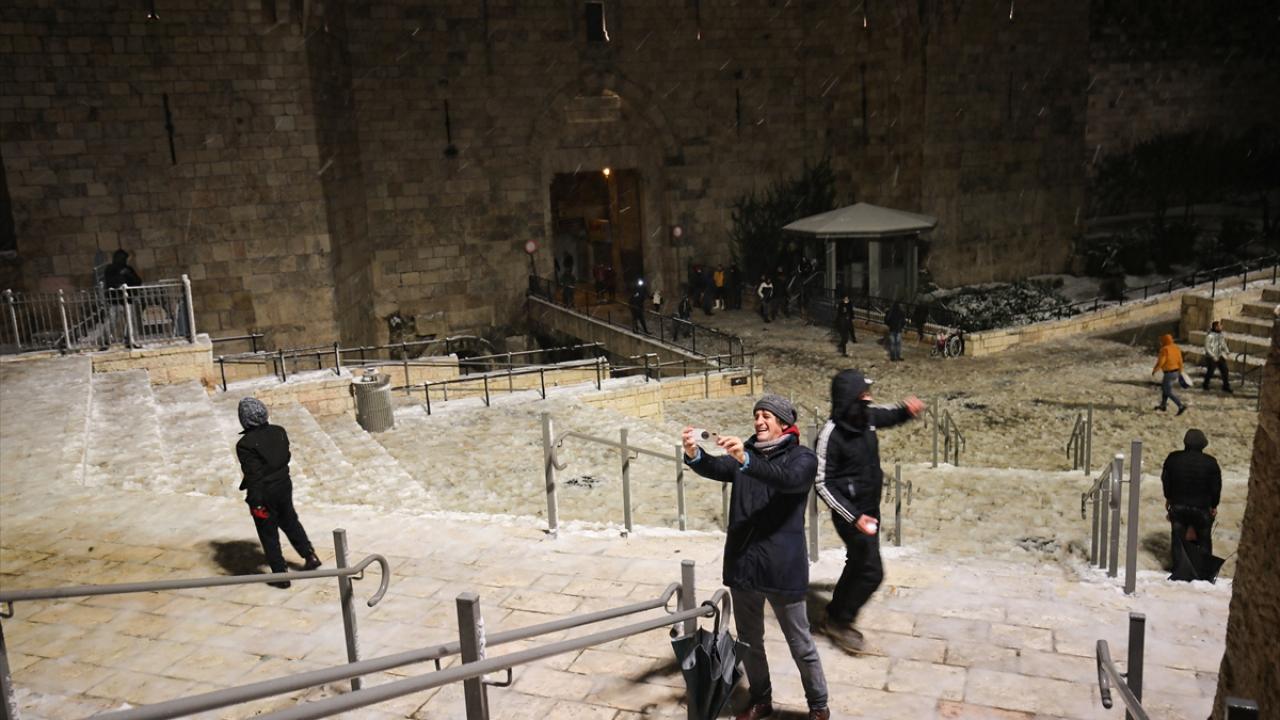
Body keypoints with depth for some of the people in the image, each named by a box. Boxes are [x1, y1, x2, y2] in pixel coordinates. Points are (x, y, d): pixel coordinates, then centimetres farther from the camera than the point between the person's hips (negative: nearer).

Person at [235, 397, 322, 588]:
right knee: (290, 522, 25)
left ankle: (281, 573, 15)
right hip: (284, 485, 6)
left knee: (269, 534, 9)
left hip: (264, 494, -6)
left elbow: (253, 475, -21)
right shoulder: (279, 432, -3)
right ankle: (310, 556, 31)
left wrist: (255, 503, -15)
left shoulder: (245, 444, -21)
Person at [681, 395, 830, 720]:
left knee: (801, 644, 10)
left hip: (782, 568, -4)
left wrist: (746, 460, -46)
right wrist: (694, 455, -36)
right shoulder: (744, 455, 6)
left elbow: (787, 478, -30)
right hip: (742, 564, 5)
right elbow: (715, 468, -13)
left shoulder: (803, 458, -7)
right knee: (749, 640, 19)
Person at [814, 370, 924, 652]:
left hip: (870, 507, 8)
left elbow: (890, 416, 19)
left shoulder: (868, 416, -5)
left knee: (858, 565, 19)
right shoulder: (831, 435, -25)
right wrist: (854, 517, -25)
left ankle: (836, 616, 37)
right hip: (851, 512, -8)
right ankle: (839, 622, 12)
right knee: (871, 571, -6)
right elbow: (822, 483, -21)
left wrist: (907, 409, -5)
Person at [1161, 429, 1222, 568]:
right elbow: (1216, 486, -4)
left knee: (1177, 537, 9)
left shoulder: (1173, 458, -5)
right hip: (1202, 507, -1)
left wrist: (1168, 498, 18)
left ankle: (1178, 566, 9)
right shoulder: (1210, 462, -10)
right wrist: (1214, 505, 9)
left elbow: (1165, 479, 4)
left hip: (1177, 505, 1)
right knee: (1204, 540, 14)